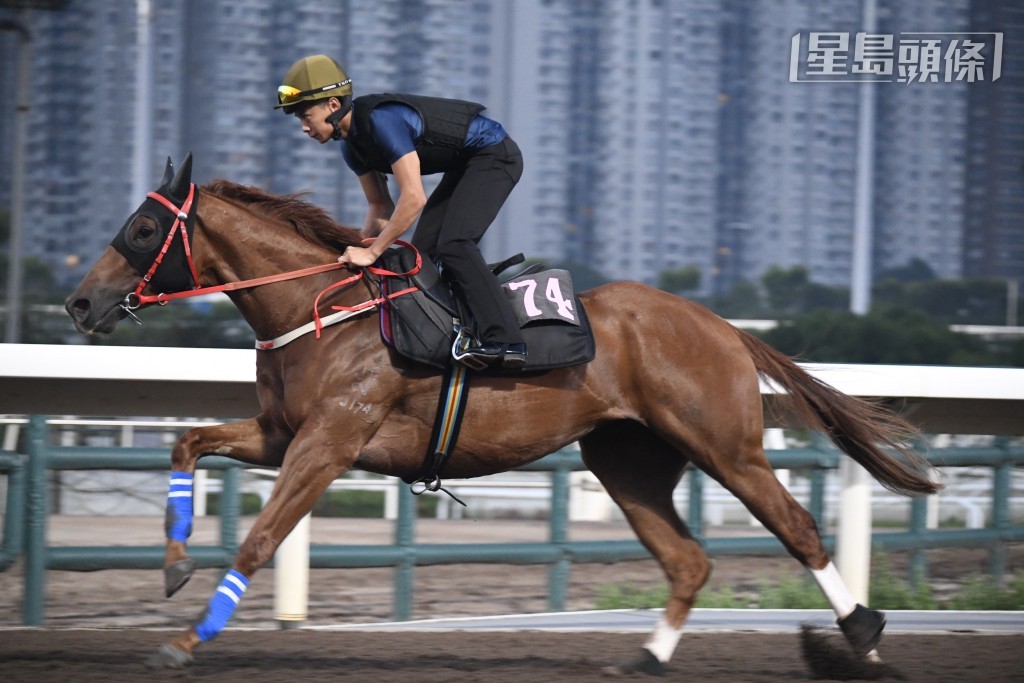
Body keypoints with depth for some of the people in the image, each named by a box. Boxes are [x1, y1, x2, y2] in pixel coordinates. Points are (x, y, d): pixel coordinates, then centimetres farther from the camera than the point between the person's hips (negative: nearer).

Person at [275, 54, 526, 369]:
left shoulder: (383, 120, -29)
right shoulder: (352, 145, 1)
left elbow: (414, 198, -32)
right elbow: (380, 207, 12)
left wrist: (373, 251, -27)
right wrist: (358, 251, -2)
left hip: (496, 155, -10)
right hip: (465, 166, 10)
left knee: (453, 244, -24)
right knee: (421, 251, 4)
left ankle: (505, 342, -30)